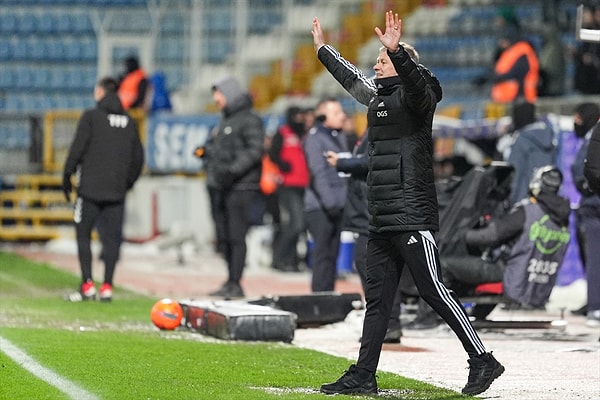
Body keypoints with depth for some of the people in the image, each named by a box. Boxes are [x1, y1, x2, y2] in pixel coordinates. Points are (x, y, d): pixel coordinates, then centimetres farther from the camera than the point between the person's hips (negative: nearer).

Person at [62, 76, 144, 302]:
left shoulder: (91, 117, -4)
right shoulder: (129, 122, 10)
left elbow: (77, 150, -7)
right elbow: (138, 158, 13)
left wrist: (67, 178, 2)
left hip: (90, 189, -4)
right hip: (116, 191, 4)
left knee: (83, 235, 2)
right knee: (111, 238, 6)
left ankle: (87, 285, -6)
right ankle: (107, 287, 2)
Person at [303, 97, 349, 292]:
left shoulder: (340, 137, 16)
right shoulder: (314, 138, -8)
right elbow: (318, 173, -15)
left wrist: (346, 199, 14)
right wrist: (329, 202, -20)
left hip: (338, 205, 8)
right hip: (319, 205, -8)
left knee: (333, 252, 9)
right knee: (322, 252, -9)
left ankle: (329, 293, 12)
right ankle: (320, 294, -7)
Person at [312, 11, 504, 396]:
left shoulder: (417, 96, -7)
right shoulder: (378, 95, 18)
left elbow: (412, 78, -30)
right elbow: (350, 76, 35)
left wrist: (395, 51, -45)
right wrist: (321, 47, 44)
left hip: (413, 218, -9)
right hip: (381, 220, 9)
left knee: (435, 291, -10)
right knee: (377, 299, 9)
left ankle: (483, 361, -4)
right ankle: (363, 375, 12)